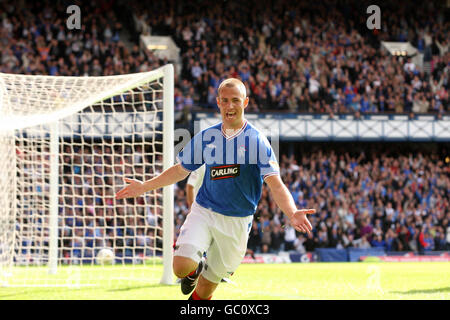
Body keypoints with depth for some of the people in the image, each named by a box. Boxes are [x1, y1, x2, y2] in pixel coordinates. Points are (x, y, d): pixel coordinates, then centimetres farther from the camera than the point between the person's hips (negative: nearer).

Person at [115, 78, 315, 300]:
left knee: (206, 289, 4)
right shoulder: (206, 137, 3)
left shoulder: (257, 140, -7)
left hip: (237, 222, -1)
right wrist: (144, 187, 17)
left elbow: (276, 185, -16)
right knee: (181, 267, -21)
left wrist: (292, 213, -34)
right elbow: (180, 170, 19)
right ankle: (195, 269, 16)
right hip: (203, 213, 2)